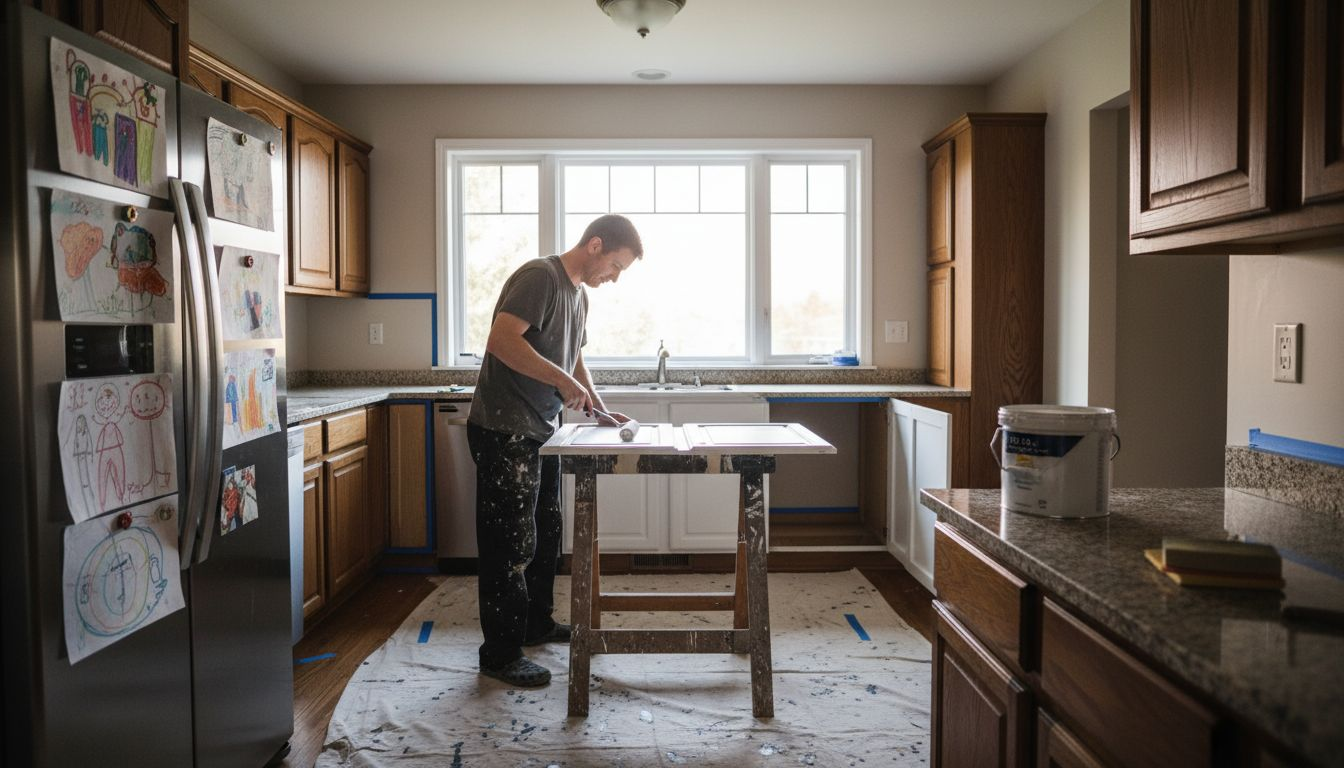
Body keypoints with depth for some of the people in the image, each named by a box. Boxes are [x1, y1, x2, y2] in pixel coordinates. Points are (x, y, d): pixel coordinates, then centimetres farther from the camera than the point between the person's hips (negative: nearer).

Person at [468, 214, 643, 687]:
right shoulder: (540, 277, -14)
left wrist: (599, 410, 11)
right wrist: (562, 381, -24)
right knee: (511, 543, -4)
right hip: (503, 431, -10)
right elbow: (501, 340, -26)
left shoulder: (579, 295, 16)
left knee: (545, 532, 19)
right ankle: (500, 654, 7)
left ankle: (537, 623, 36)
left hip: (539, 432, 10)